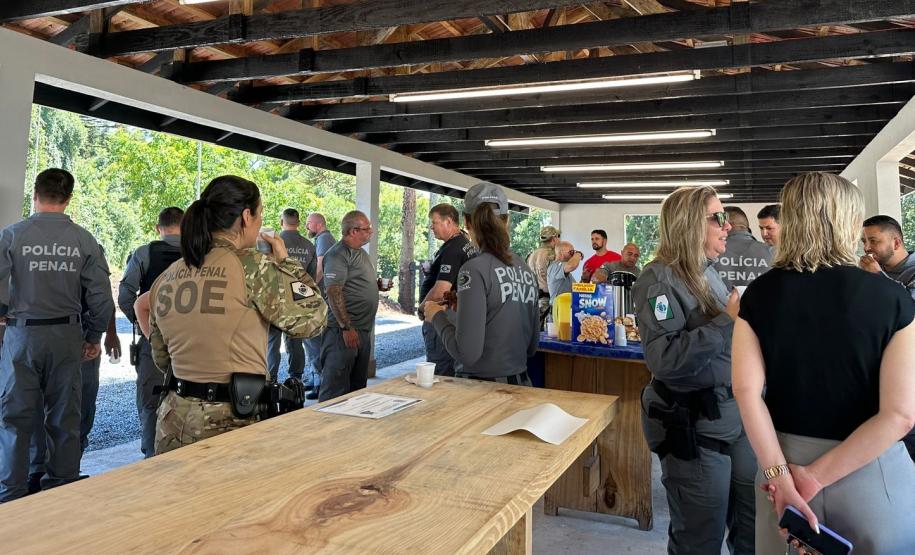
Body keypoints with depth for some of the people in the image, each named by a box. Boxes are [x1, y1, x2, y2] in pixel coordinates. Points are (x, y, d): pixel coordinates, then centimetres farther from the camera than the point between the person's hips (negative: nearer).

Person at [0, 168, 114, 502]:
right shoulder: (84, 240, -4)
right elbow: (101, 298, -4)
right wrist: (94, 337, 9)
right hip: (66, 336, 1)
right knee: (64, 419, 11)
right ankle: (62, 492, 20)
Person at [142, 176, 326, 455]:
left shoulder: (166, 277, 7)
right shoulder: (252, 266, -13)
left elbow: (162, 358, 14)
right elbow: (312, 318, -8)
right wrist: (285, 261, 3)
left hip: (175, 420, 6)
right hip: (231, 421, -6)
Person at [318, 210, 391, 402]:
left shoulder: (361, 253, 16)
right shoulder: (338, 254, -14)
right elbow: (333, 292, -22)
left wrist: (378, 285, 8)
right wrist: (346, 327, -24)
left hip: (363, 330, 10)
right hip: (344, 331, -10)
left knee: (358, 384, 18)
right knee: (336, 388, -3)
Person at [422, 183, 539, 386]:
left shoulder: (475, 269, -16)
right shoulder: (526, 270, 4)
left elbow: (468, 353, -21)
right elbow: (532, 346, 12)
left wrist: (438, 316, -4)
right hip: (521, 384, 7)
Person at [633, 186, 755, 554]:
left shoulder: (708, 272, 10)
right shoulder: (659, 279, -17)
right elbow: (664, 359, -29)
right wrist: (728, 320, -25)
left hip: (735, 415, 8)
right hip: (693, 426, -8)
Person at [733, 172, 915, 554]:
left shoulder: (759, 294, -6)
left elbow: (746, 389, -14)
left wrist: (779, 473, -12)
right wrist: (817, 476, -14)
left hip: (786, 457, 2)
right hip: (871, 471, -1)